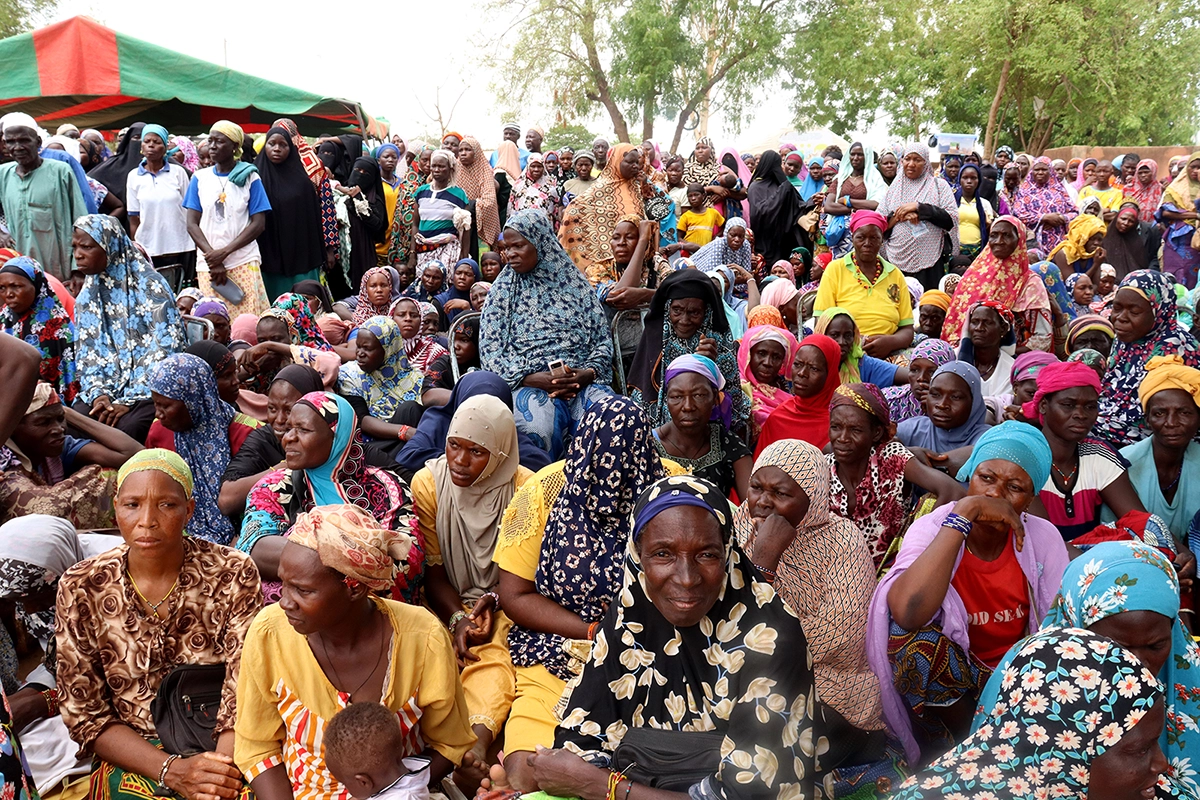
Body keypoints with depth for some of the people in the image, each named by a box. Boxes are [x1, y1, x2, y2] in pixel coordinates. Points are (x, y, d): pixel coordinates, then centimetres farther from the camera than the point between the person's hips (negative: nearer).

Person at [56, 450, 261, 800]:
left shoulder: (233, 574, -7)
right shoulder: (81, 588, -4)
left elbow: (243, 698, -7)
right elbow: (84, 714, -2)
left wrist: (222, 768, -25)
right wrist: (172, 770, -16)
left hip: (219, 748, 0)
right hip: (133, 756, 1)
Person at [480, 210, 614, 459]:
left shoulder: (575, 282, 15)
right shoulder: (504, 289, 12)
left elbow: (603, 339, 11)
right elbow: (489, 350, 4)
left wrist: (588, 373, -9)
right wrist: (529, 378, -12)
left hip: (582, 381, 1)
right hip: (528, 383, -1)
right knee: (539, 427, -36)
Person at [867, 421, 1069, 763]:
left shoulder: (1044, 538, -6)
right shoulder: (932, 529, -17)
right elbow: (906, 613, -38)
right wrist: (963, 513, -36)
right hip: (945, 688, -2)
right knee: (915, 639, -32)